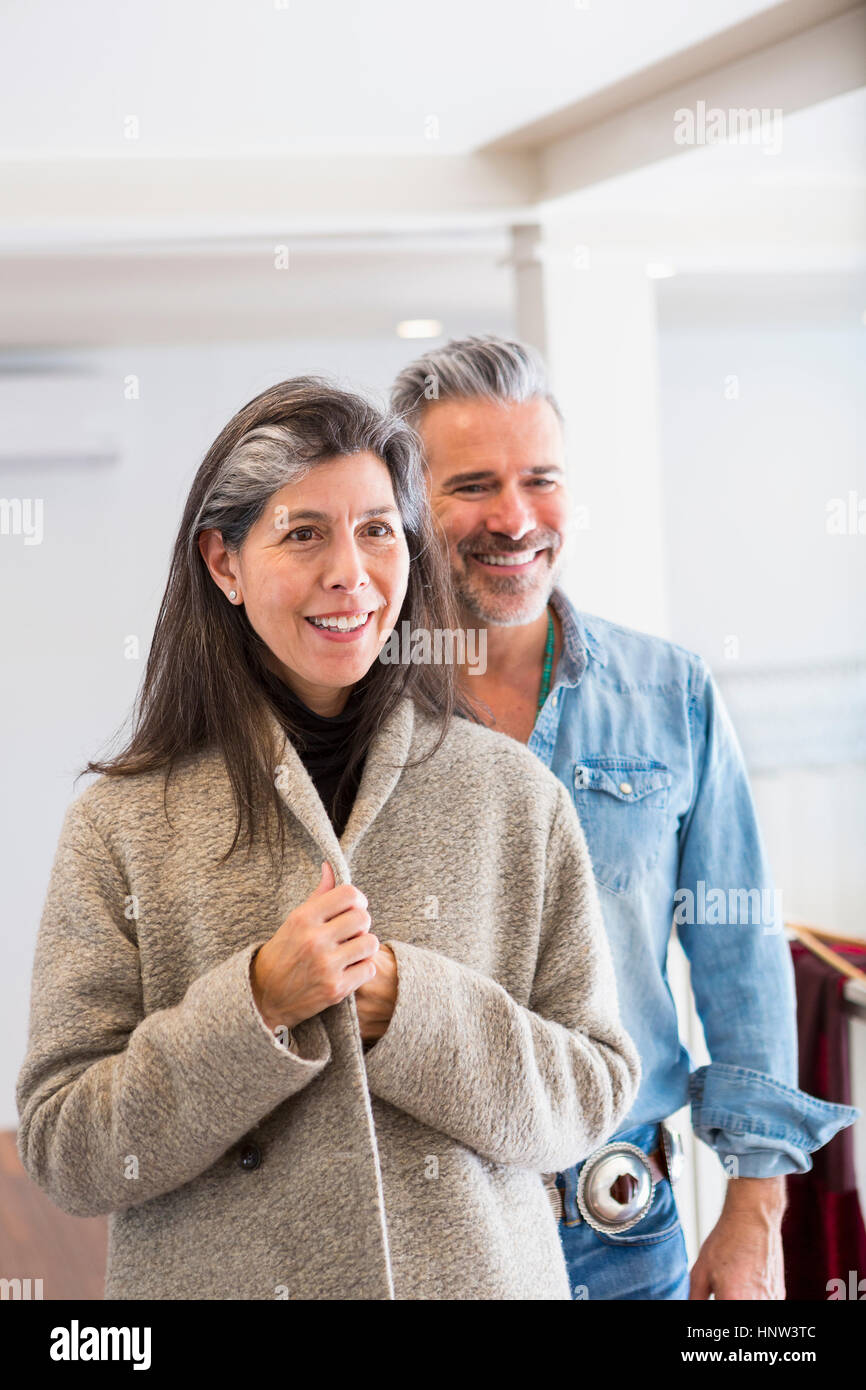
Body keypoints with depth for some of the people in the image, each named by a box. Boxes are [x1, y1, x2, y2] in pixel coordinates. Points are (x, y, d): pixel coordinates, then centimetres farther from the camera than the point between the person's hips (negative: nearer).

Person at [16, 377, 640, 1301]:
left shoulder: (517, 798, -3)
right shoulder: (120, 823, -7)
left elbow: (595, 1092, -4)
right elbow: (60, 1150, -9)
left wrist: (408, 1009, -18)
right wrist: (256, 1006, -21)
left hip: (479, 1271, 1)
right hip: (222, 1276, -1)